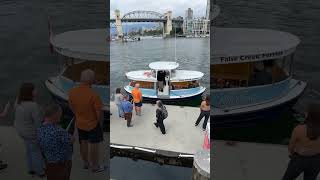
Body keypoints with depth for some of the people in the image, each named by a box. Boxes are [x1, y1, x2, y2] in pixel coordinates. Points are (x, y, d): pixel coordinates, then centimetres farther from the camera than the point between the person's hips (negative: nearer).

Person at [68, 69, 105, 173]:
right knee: (94, 146, 13)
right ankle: (95, 167, 30)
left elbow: (71, 106, 3)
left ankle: (86, 163, 43)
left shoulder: (72, 92, -14)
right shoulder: (94, 95, -32)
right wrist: (100, 121, -3)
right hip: (93, 124, -5)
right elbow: (99, 113, -24)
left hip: (80, 124, 6)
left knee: (83, 143, 23)